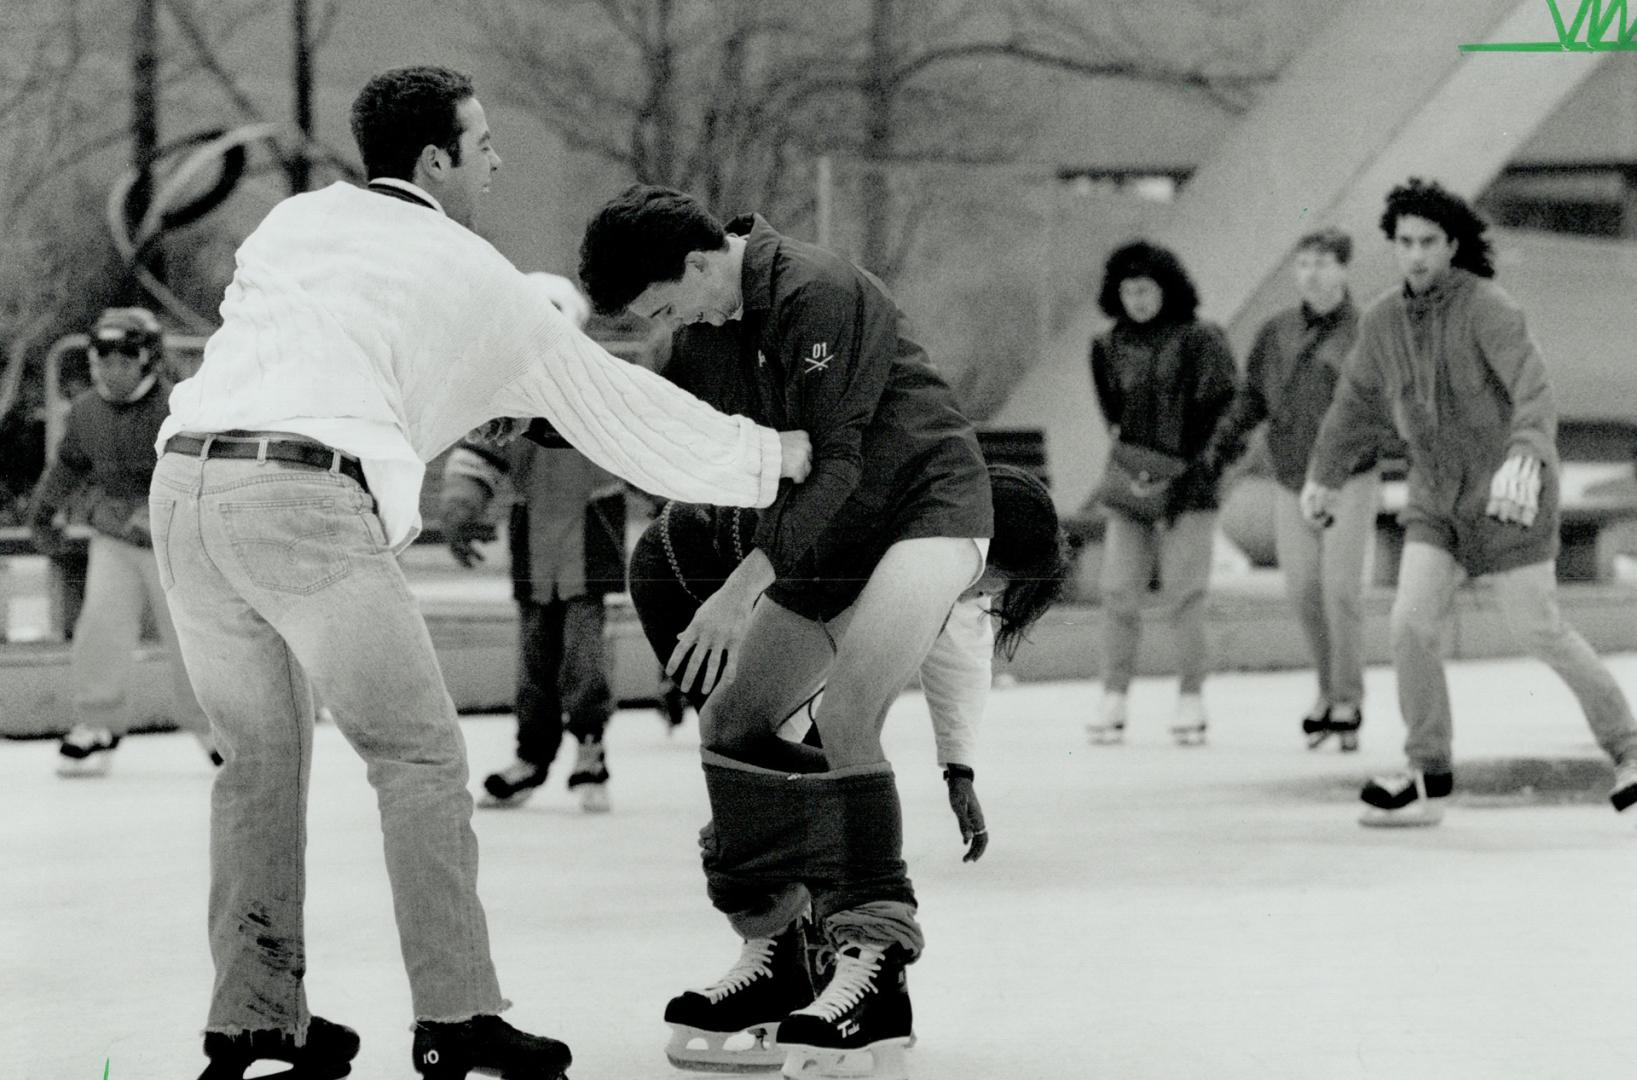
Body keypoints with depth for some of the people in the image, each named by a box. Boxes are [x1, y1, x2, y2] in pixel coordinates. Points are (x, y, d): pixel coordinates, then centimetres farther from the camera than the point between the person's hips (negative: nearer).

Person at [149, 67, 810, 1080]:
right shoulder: (475, 277, 13)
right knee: (419, 755, 4)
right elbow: (619, 407, 21)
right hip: (307, 498, -6)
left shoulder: (296, 219, 23)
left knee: (261, 754, 18)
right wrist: (767, 456, 34)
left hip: (186, 480, 6)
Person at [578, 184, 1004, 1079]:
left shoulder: (816, 295, -25)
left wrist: (742, 587, -29)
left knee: (843, 718, -24)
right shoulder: (705, 327, 2)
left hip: (928, 503, -9)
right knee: (732, 721, 4)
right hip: (834, 532, 9)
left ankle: (876, 974, -22)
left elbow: (835, 461, -26)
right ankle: (773, 955, 14)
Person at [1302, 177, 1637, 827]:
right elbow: (1357, 400, 20)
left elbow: (1534, 390, -33)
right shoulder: (1383, 321, 1)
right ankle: (1428, 776, 2)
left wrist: (1526, 457, -52)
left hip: (1506, 497, -5)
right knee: (1412, 626, -7)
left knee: (1540, 633, 0)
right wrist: (1324, 475, 32)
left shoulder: (1487, 308, -19)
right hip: (1436, 497, 5)